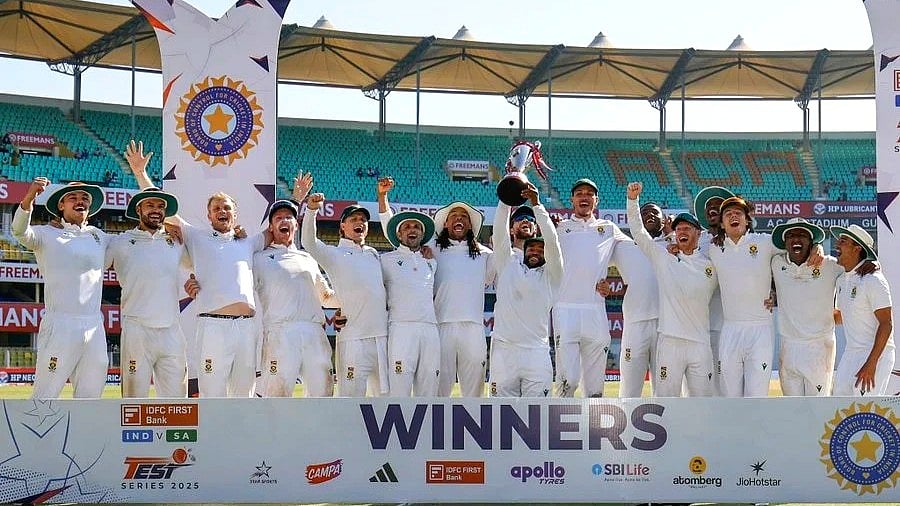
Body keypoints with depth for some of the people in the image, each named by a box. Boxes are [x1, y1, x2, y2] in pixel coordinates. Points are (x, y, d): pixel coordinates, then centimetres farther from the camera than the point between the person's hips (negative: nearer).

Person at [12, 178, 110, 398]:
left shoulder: (99, 237, 18)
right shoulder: (47, 234, 3)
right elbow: (21, 232, -16)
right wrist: (29, 198, -34)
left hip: (94, 328, 5)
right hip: (60, 327, -5)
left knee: (90, 396, 10)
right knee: (45, 396, -7)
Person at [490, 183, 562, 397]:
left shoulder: (551, 275, 10)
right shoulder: (509, 265, 17)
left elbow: (552, 241, -2)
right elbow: (499, 233, 9)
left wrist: (536, 203, -8)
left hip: (537, 353, -1)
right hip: (503, 349, 1)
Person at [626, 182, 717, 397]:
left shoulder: (711, 265, 10)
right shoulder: (663, 257, 7)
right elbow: (638, 231, 1)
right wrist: (633, 199, -9)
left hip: (701, 343, 2)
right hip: (670, 341, -2)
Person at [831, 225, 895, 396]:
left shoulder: (873, 280, -16)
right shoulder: (842, 279, 10)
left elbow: (886, 324, -19)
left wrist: (871, 364, -24)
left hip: (875, 354, -9)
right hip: (851, 353, 9)